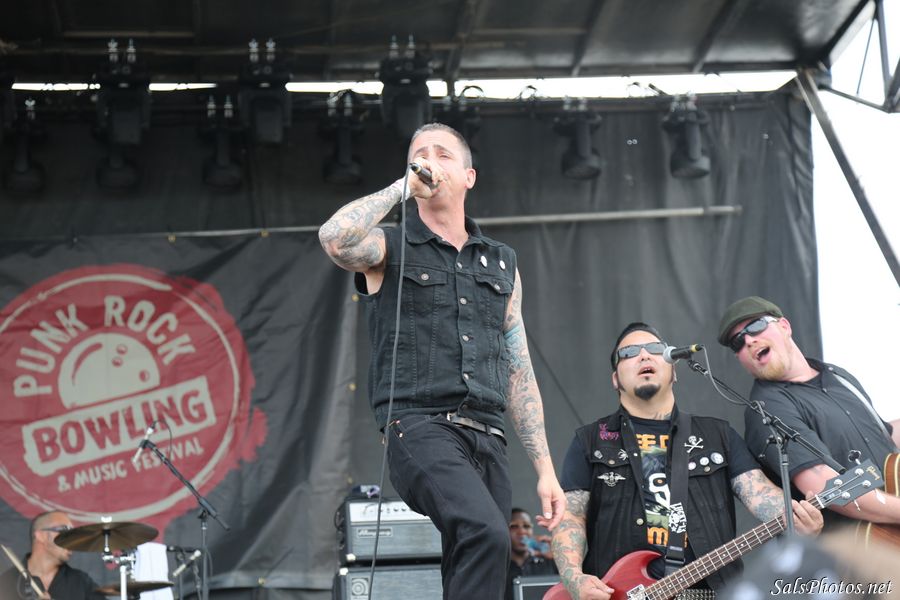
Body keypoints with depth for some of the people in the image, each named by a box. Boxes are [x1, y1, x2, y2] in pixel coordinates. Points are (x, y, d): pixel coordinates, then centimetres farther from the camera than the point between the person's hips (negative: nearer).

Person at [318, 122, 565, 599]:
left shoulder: (501, 264, 21)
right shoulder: (390, 249, 9)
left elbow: (519, 373, 19)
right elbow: (334, 238, -18)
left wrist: (545, 469, 13)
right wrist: (403, 187, -5)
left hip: (488, 439, 5)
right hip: (421, 430, -5)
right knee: (486, 533, -30)